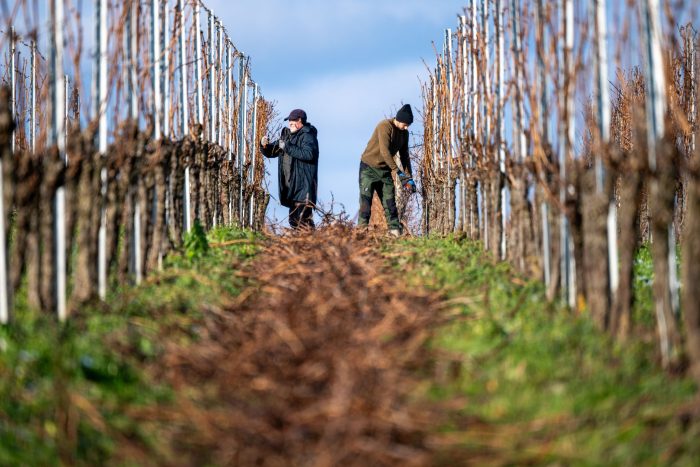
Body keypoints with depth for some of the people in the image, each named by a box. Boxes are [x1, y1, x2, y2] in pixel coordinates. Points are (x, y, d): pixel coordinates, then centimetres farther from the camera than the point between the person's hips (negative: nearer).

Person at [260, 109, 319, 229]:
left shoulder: (307, 136, -6)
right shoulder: (286, 135, 17)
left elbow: (308, 154, -25)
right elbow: (270, 152, 21)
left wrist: (287, 147, -21)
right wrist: (265, 145, -1)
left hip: (303, 186, -8)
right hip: (290, 186, 8)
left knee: (303, 218, -15)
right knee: (293, 220, 11)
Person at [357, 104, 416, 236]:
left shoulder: (404, 133, 3)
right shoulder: (385, 126, -20)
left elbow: (404, 155, 10)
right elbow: (384, 152, -28)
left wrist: (409, 178, 0)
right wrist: (398, 172, -30)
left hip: (385, 170, 6)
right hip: (369, 168, -6)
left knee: (390, 204, 1)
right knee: (365, 201, -11)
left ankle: (395, 232, 0)